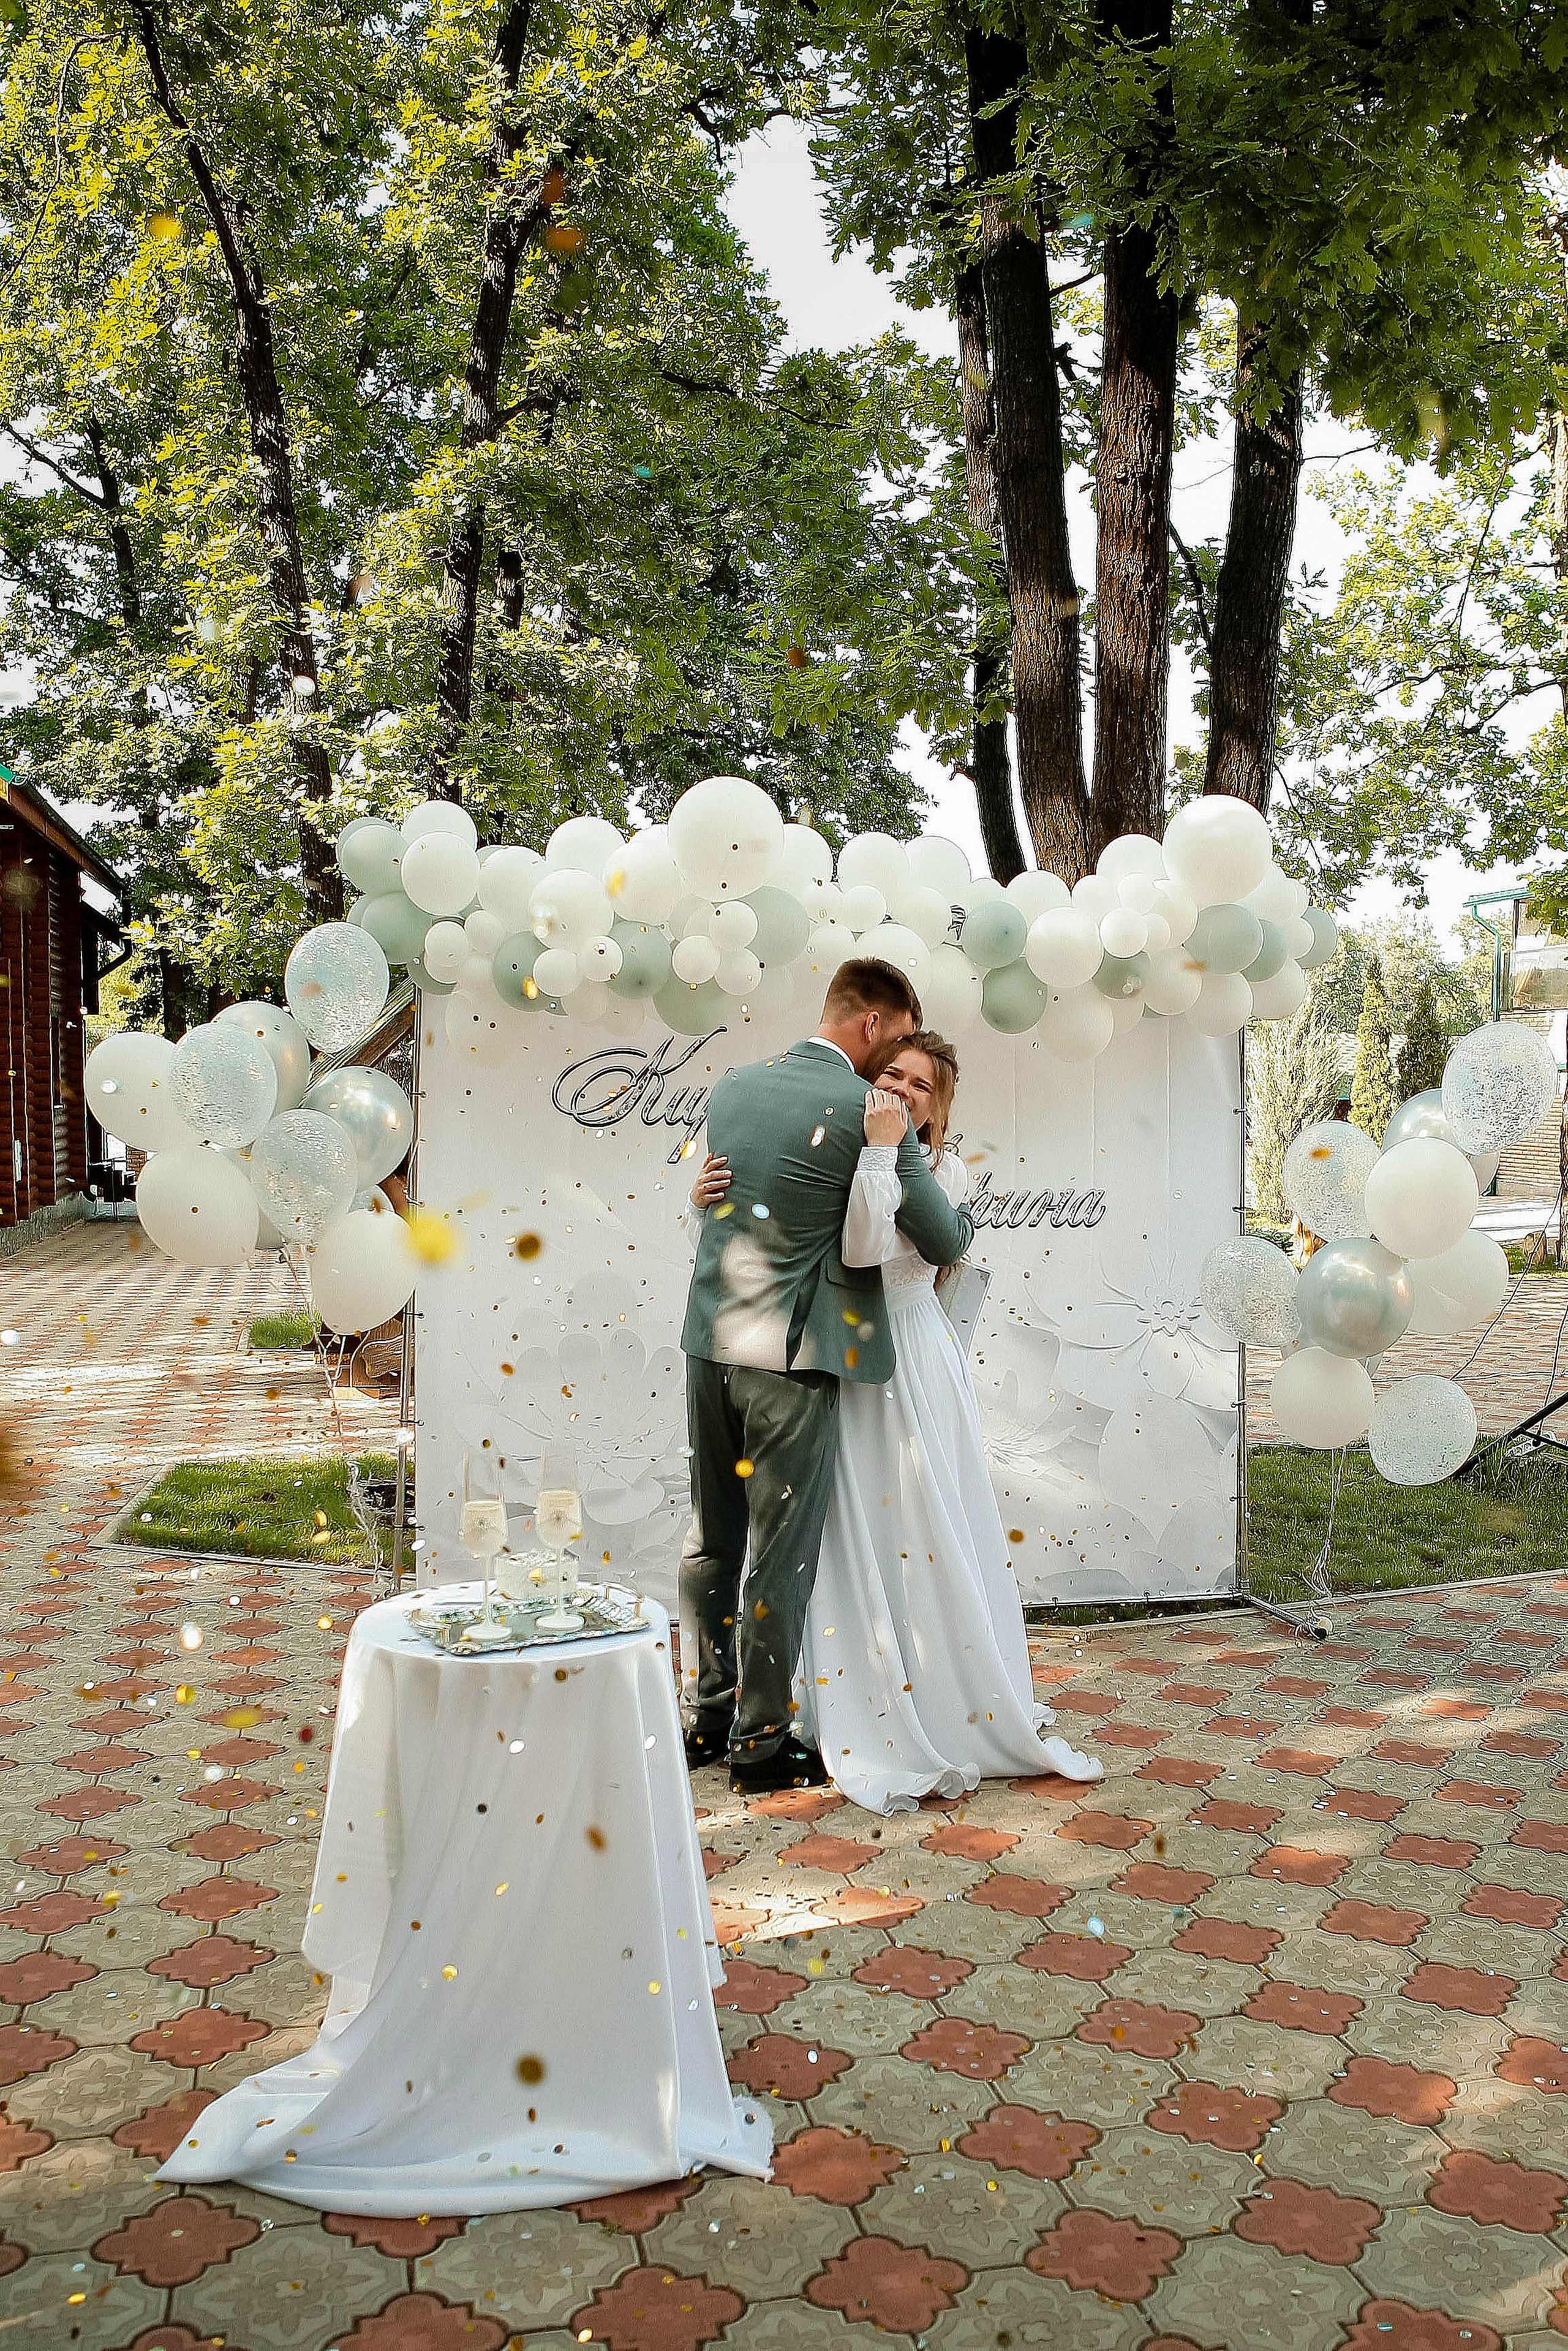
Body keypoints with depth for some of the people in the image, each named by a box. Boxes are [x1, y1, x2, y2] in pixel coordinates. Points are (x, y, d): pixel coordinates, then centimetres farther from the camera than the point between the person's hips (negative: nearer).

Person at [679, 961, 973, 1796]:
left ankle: (706, 1717, 28)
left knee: (712, 1538, 16)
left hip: (710, 1341, 7)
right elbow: (943, 1240, -5)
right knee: (779, 1552, 4)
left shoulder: (731, 1085, 8)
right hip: (792, 1355, -7)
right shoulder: (866, 1111, -11)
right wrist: (963, 1208, 16)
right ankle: (760, 1742, 15)